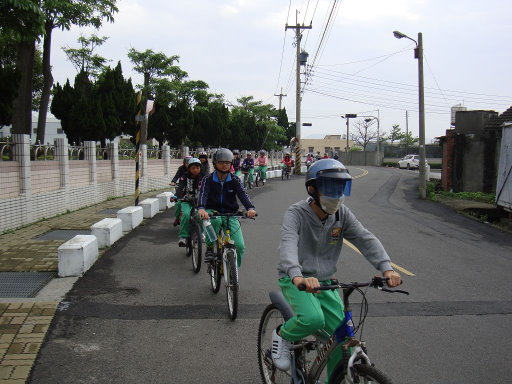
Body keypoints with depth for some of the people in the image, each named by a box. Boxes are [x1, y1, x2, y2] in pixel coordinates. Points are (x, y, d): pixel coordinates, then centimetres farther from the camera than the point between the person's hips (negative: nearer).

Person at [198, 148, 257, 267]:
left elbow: (243, 194, -15)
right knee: (215, 220, -39)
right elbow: (203, 194, -20)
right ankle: (209, 248, -15)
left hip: (230, 214, 2)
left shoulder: (235, 180, 1)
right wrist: (201, 208, -43)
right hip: (212, 212, -1)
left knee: (239, 246, -12)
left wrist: (250, 208, -37)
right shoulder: (208, 180, -3)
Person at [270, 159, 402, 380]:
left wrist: (386, 267, -32)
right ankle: (282, 335, 1)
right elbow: (288, 245, -36)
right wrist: (297, 276, -56)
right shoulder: (296, 214, -19)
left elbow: (366, 239, -14)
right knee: (313, 319, -31)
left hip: (325, 282, 5)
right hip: (296, 281, -5)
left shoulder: (342, 214, -4)